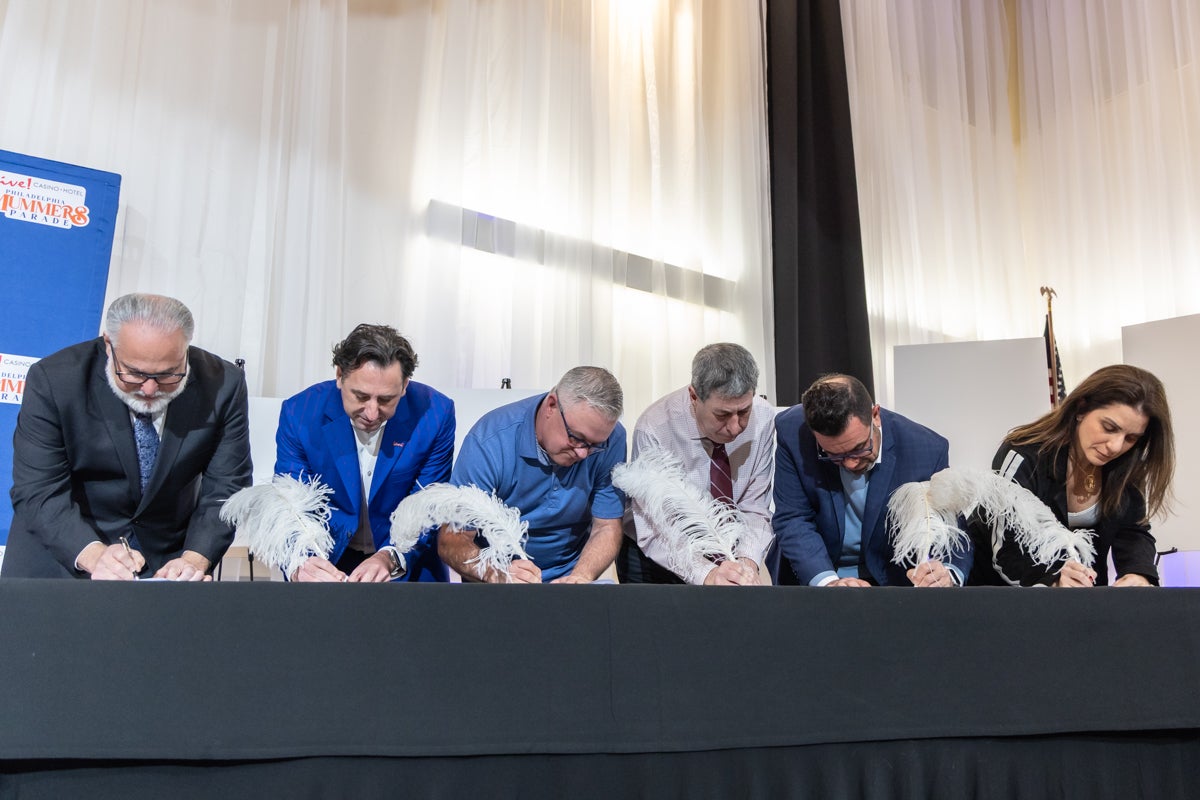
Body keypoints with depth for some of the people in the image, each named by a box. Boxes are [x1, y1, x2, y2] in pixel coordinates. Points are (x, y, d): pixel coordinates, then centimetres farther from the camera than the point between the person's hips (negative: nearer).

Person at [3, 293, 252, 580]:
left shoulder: (223, 385, -13)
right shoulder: (53, 380, -16)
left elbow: (226, 488, -10)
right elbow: (38, 492, -18)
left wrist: (194, 559, -26)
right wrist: (94, 554, -34)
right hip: (64, 554, -1)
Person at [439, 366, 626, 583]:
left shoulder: (612, 439, -13)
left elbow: (607, 527, -7)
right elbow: (451, 541, -19)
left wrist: (581, 577, -26)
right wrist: (496, 574, -37)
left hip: (568, 575, 2)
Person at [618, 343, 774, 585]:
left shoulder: (763, 419, -14)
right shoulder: (654, 431, -23)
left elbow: (754, 509, -10)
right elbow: (654, 530, -24)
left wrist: (747, 562, -27)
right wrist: (705, 574, -37)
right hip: (655, 557, -1)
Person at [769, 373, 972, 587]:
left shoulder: (928, 450, -17)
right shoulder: (791, 432, -17)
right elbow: (792, 519, -14)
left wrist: (947, 574, -31)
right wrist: (826, 581, -28)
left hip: (889, 578, 0)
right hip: (809, 574, 0)